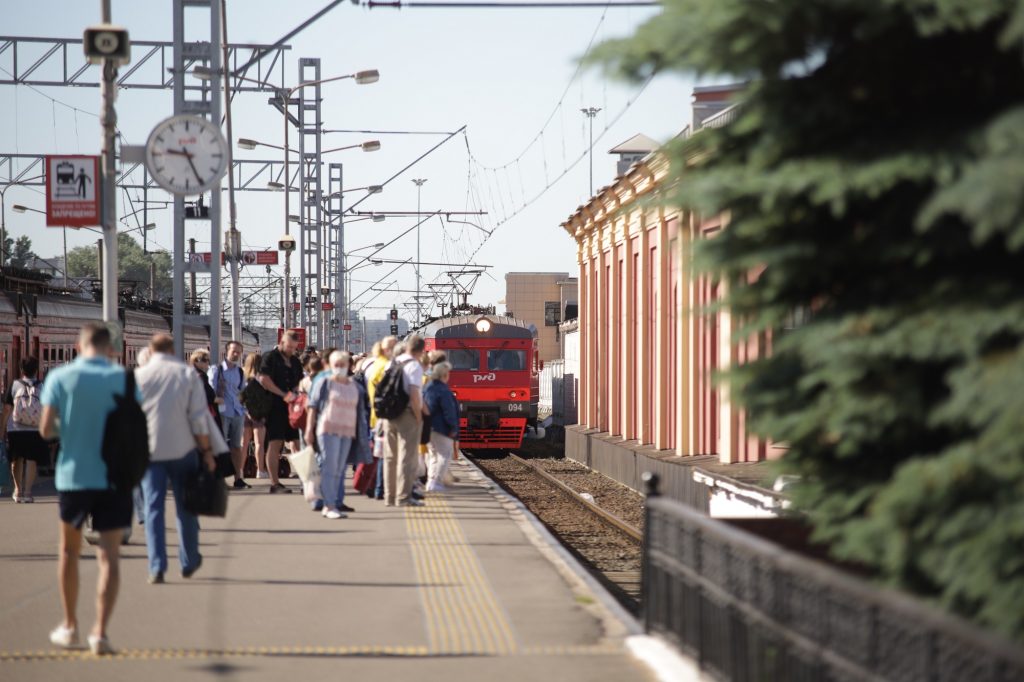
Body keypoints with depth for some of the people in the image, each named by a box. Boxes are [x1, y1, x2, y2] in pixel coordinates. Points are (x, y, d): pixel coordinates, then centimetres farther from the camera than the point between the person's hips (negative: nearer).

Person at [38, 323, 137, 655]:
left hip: (73, 475, 1)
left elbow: (46, 429, -6)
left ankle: (70, 626, 27)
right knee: (109, 556, -1)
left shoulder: (60, 378, -4)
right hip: (114, 476, -1)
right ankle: (100, 632, -12)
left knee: (70, 550, 20)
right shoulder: (123, 378, -3)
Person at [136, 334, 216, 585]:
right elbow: (199, 417, -4)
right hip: (182, 449, 0)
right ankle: (189, 562, 22)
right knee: (185, 507, 13)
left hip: (149, 451, 0)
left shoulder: (138, 376, 2)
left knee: (153, 508, 2)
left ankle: (157, 567, -6)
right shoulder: (188, 374, 0)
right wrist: (207, 451, 2)